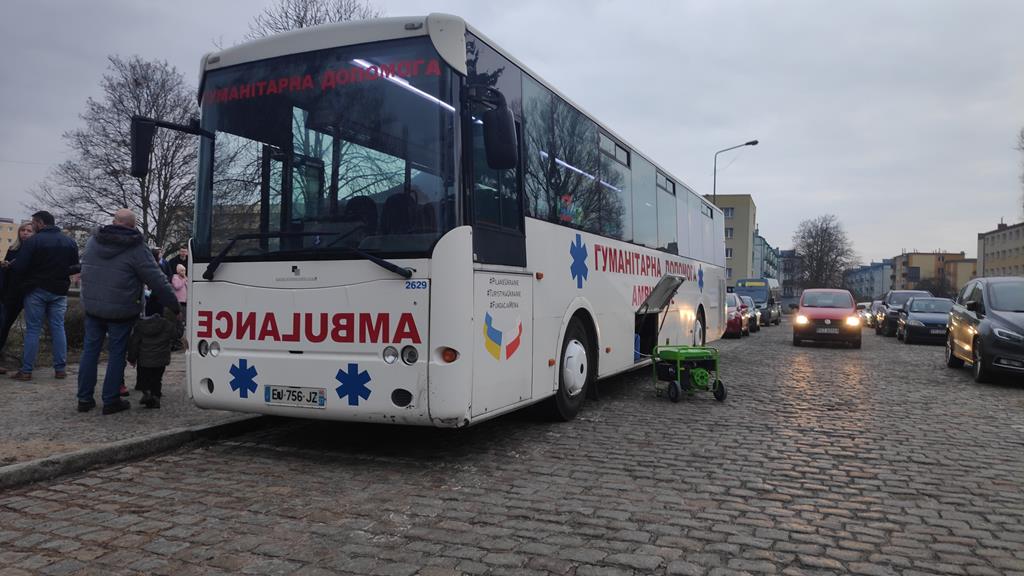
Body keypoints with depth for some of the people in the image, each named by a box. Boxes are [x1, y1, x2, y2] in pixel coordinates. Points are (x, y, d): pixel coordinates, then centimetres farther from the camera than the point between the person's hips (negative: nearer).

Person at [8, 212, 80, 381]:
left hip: (37, 291, -4)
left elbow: (19, 267, -13)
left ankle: (26, 370, 6)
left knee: (33, 330, 3)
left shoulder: (32, 241, -11)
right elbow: (75, 267, 8)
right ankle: (60, 369, 7)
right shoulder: (69, 242, 4)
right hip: (59, 291, 4)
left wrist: (9, 265, 7)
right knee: (58, 328, 8)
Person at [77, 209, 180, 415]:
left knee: (90, 350, 11)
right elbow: (158, 281, -11)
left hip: (92, 307, 5)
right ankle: (111, 400, 7)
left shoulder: (93, 242, 9)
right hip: (121, 311, -5)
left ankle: (84, 398, 16)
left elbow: (85, 271, 21)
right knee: (117, 354, 3)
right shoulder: (136, 249, -11)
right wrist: (175, 306, -5)